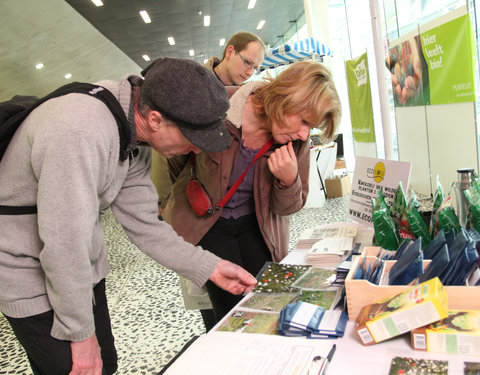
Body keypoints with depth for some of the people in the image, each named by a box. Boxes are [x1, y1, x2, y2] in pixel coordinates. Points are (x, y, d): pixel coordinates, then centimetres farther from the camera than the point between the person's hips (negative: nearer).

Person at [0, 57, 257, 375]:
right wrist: (81, 334, -18)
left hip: (81, 269, 7)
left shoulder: (135, 138, -6)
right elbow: (64, 245, -31)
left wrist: (210, 266, -8)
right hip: (32, 274, -7)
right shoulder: (81, 133, -35)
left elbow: (142, 222, -3)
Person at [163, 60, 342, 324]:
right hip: (206, 223, -3)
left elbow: (287, 208, -3)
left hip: (255, 225, 3)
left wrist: (288, 181, -25)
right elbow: (176, 158, -3)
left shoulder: (297, 143, -13)